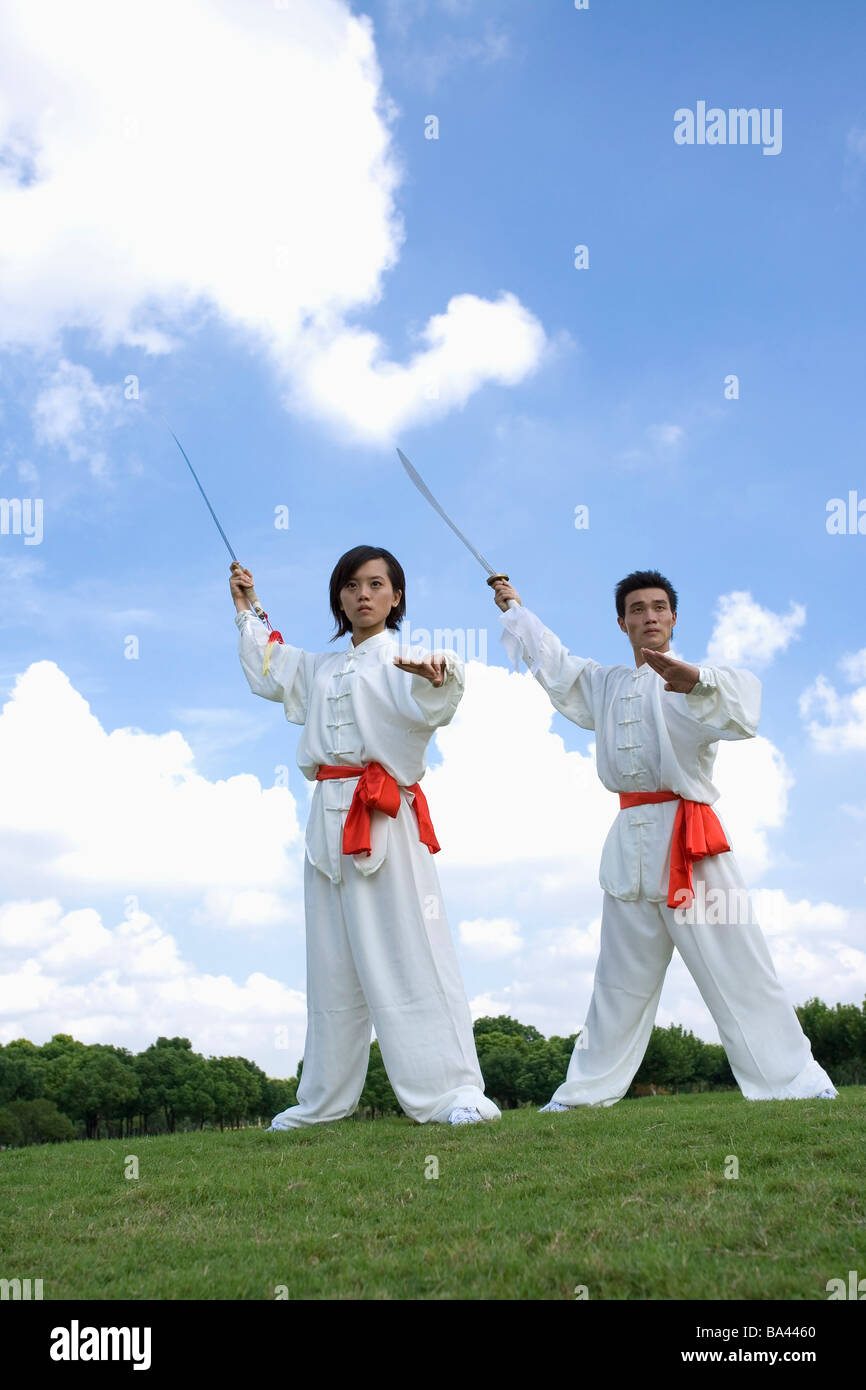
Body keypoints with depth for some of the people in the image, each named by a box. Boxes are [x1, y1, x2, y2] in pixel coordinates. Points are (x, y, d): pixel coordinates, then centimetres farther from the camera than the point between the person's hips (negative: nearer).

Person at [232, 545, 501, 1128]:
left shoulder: (400, 662, -1)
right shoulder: (320, 668, 20)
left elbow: (432, 705, -23)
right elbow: (268, 670, 40)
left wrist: (437, 676, -46)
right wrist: (247, 609, 40)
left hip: (384, 817, -7)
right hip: (329, 821, 7)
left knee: (410, 952, -12)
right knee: (332, 965, 12)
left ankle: (457, 1090, -9)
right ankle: (324, 1099, 23)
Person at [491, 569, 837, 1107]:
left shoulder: (694, 682, 0)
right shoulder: (606, 685, 19)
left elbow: (742, 703, -22)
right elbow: (554, 661, 34)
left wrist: (694, 679, -43)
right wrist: (515, 608, 45)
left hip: (688, 839, -5)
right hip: (630, 843, 5)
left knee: (738, 968, -7)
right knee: (619, 981, 12)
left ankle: (798, 1082, -1)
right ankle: (589, 1089, 20)